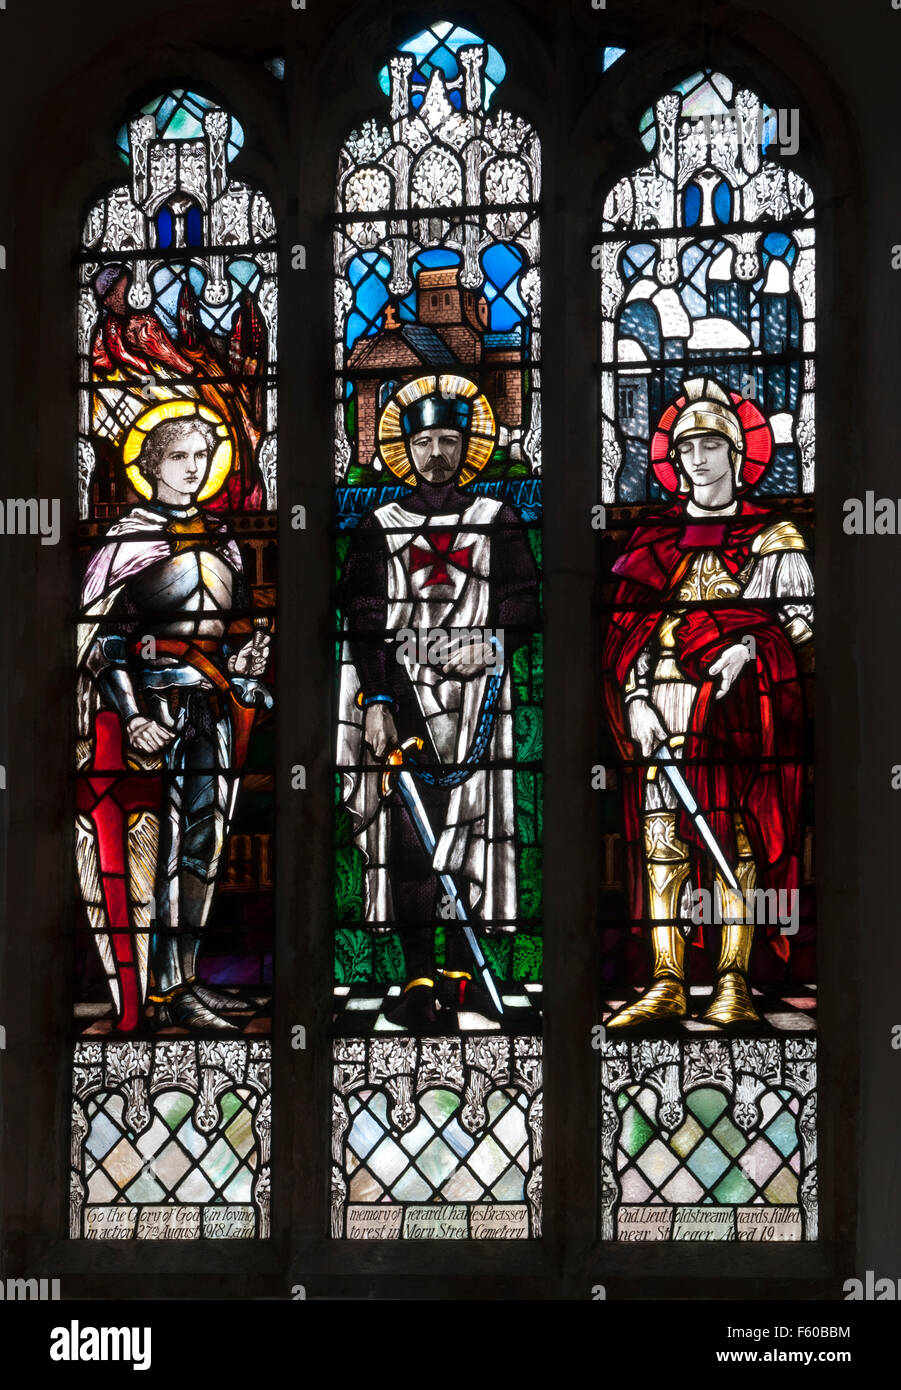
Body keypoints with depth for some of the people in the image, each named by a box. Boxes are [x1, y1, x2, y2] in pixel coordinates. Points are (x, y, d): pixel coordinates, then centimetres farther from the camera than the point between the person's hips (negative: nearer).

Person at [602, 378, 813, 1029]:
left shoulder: (772, 535, 10)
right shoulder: (655, 537, 18)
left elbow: (798, 620, 3)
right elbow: (628, 628, 11)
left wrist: (747, 647, -15)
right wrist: (637, 699, -3)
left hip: (736, 705, -3)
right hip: (662, 708, 3)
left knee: (737, 836, -5)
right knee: (661, 835, -1)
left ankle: (735, 982, -2)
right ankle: (667, 984, 2)